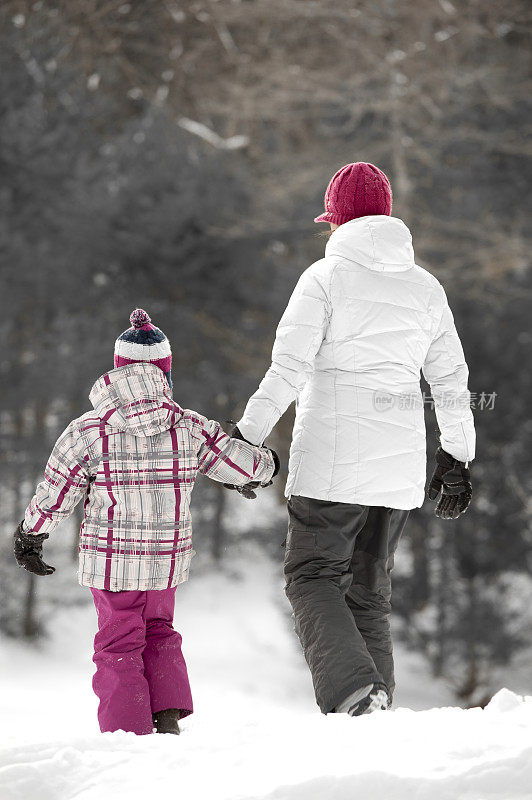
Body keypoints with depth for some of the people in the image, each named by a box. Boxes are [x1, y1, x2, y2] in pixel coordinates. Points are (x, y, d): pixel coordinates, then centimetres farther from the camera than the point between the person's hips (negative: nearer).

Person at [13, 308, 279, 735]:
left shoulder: (87, 432, -10)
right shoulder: (190, 428, -5)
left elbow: (54, 494, -3)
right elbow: (239, 461, 4)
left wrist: (30, 536, 14)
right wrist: (267, 465, 28)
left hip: (111, 560, -3)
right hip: (168, 556, 3)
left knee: (119, 646, 9)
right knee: (158, 632, 23)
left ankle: (129, 732, 4)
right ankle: (169, 716, 10)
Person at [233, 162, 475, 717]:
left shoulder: (325, 277, -5)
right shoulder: (425, 287, 10)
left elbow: (288, 369, -12)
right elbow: (451, 382, 13)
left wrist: (248, 436, -7)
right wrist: (457, 458, 22)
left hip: (332, 455, -5)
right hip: (400, 463, 5)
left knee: (312, 576, 1)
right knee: (368, 588, 14)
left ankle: (353, 689, -21)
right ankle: (378, 707, 6)